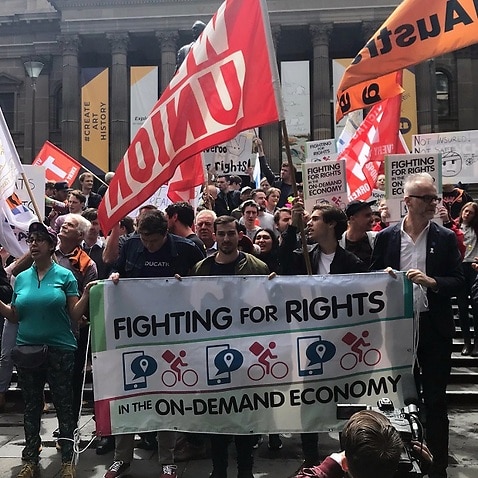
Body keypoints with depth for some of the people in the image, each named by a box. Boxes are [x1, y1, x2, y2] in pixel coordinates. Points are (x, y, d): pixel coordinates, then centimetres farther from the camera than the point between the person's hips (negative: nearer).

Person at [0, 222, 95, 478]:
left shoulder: (65, 275, -4)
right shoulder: (22, 278, 7)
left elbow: (75, 315, -7)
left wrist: (87, 293, -21)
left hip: (60, 350, -4)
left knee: (64, 405, 3)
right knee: (31, 406, 14)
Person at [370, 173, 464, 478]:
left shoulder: (446, 238, 0)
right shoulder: (386, 237, 1)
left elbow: (459, 281, -2)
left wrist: (432, 282, -19)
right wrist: (384, 275, -15)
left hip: (435, 327, 0)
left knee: (435, 400, 9)